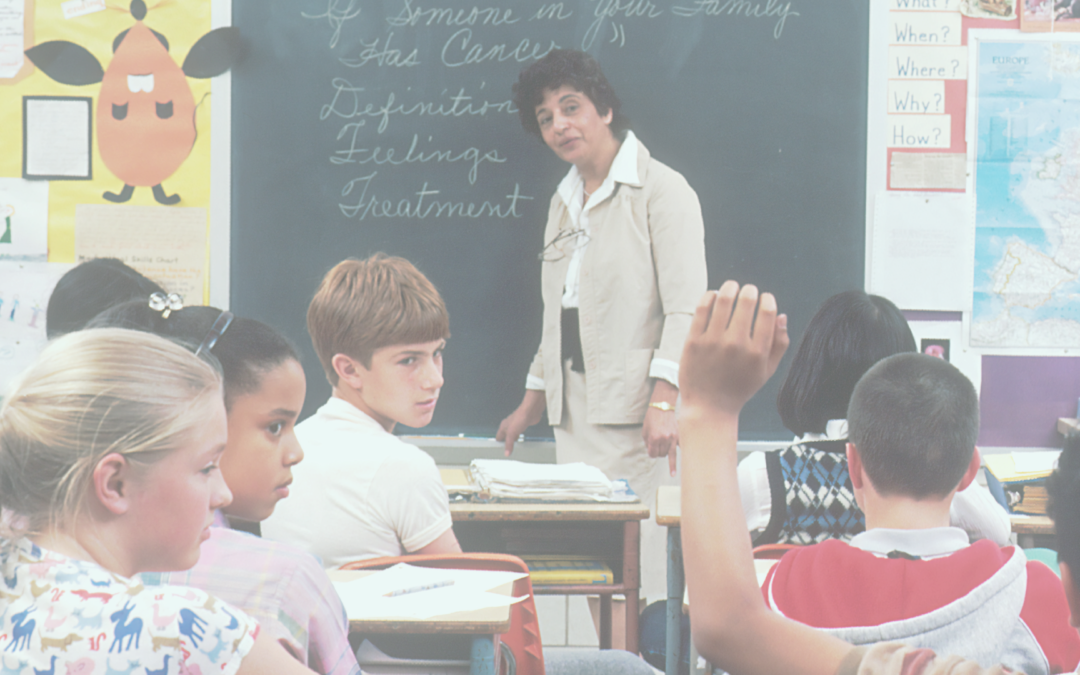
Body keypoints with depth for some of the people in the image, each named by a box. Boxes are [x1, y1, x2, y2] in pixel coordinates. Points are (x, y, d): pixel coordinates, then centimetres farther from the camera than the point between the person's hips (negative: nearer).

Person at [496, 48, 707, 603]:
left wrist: (663, 402, -23)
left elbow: (686, 309, -12)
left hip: (637, 411, -7)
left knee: (639, 560, -12)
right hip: (574, 410, 7)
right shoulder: (563, 202, 19)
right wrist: (532, 402, 24)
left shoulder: (661, 189, -4)